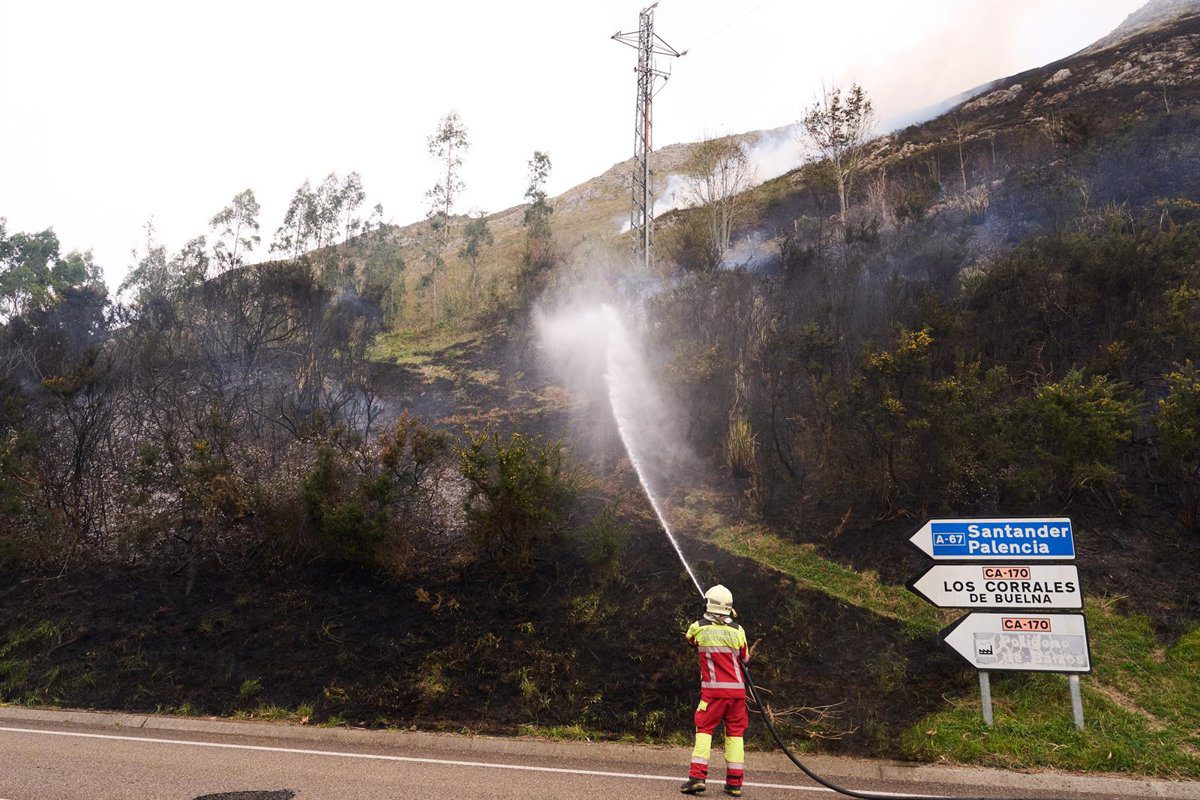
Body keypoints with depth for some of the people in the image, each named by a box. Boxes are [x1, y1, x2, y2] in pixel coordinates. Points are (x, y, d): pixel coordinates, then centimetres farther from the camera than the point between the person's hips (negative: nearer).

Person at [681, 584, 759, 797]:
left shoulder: (697, 628, -3)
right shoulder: (737, 630, 1)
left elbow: (690, 641, 20)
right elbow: (744, 659, 11)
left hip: (713, 689, -2)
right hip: (737, 688, 2)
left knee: (704, 729, 5)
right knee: (735, 732, 9)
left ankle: (697, 776, -6)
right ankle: (734, 783, 10)